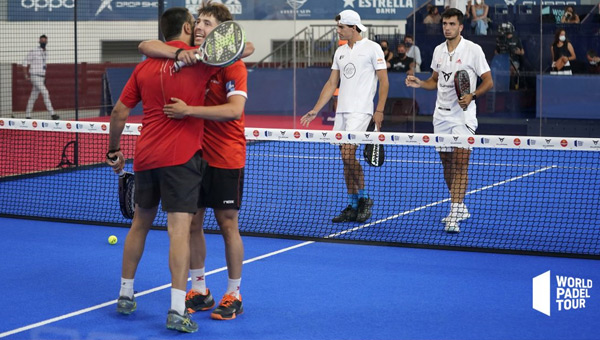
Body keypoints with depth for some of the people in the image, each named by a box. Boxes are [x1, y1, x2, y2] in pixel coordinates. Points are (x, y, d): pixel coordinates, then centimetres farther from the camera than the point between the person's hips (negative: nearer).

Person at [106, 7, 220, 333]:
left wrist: (113, 151, 19)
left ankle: (125, 295, 30)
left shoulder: (144, 67, 7)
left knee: (140, 223, 19)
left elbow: (119, 113, 9)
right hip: (182, 157, -5)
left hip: (145, 156, 5)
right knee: (179, 228, -8)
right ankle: (177, 311, -14)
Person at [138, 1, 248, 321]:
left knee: (228, 225, 3)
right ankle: (199, 291, 21)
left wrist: (188, 111, -32)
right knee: (192, 222, 9)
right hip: (193, 154, 5)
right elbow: (145, 46, -7)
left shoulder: (232, 65, -13)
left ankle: (233, 295, 14)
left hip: (225, 159, -5)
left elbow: (235, 109, -26)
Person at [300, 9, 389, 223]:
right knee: (346, 158, 6)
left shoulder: (372, 48, -3)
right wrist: (316, 110, 11)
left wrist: (379, 110, -12)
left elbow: (384, 81, -5)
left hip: (360, 110, -7)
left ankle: (364, 198, 0)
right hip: (341, 110, 7)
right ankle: (353, 207, 12)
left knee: (348, 154, -18)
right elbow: (331, 83, 17)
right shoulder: (340, 52, 16)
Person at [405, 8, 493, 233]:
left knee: (460, 164, -12)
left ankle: (454, 216, -15)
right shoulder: (438, 50, 10)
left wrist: (472, 96, -22)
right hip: (441, 115, 6)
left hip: (463, 116, -6)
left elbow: (488, 81, -6)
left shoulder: (473, 50, -7)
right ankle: (460, 208, 28)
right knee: (447, 164, 12)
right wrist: (419, 83, 2)